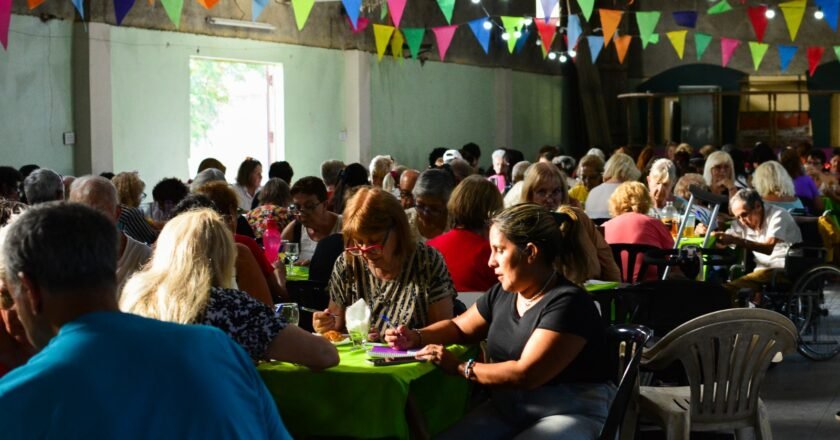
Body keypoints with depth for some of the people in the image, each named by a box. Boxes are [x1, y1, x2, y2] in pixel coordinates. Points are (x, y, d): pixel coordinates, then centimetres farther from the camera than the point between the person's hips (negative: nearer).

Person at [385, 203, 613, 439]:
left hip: (572, 416, -7)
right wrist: (415, 337, 5)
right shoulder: (501, 294, 7)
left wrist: (459, 367, -19)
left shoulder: (567, 303, -19)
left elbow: (525, 375, -26)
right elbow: (458, 327, 24)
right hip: (506, 410, 7)